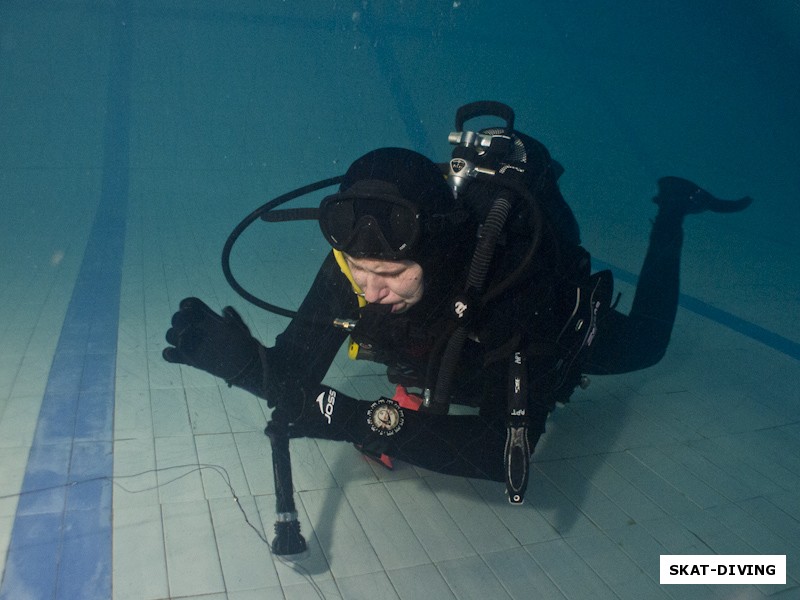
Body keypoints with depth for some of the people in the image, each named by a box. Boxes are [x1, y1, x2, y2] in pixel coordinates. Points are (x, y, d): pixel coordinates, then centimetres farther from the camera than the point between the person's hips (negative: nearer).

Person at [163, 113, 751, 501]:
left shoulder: (512, 275, -49)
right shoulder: (358, 253, -37)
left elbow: (509, 452, -49)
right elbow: (297, 382, -32)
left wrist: (370, 421, -59)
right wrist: (243, 360, -54)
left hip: (565, 330, -2)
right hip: (454, 337, 3)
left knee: (644, 345, 27)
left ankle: (672, 208, 43)